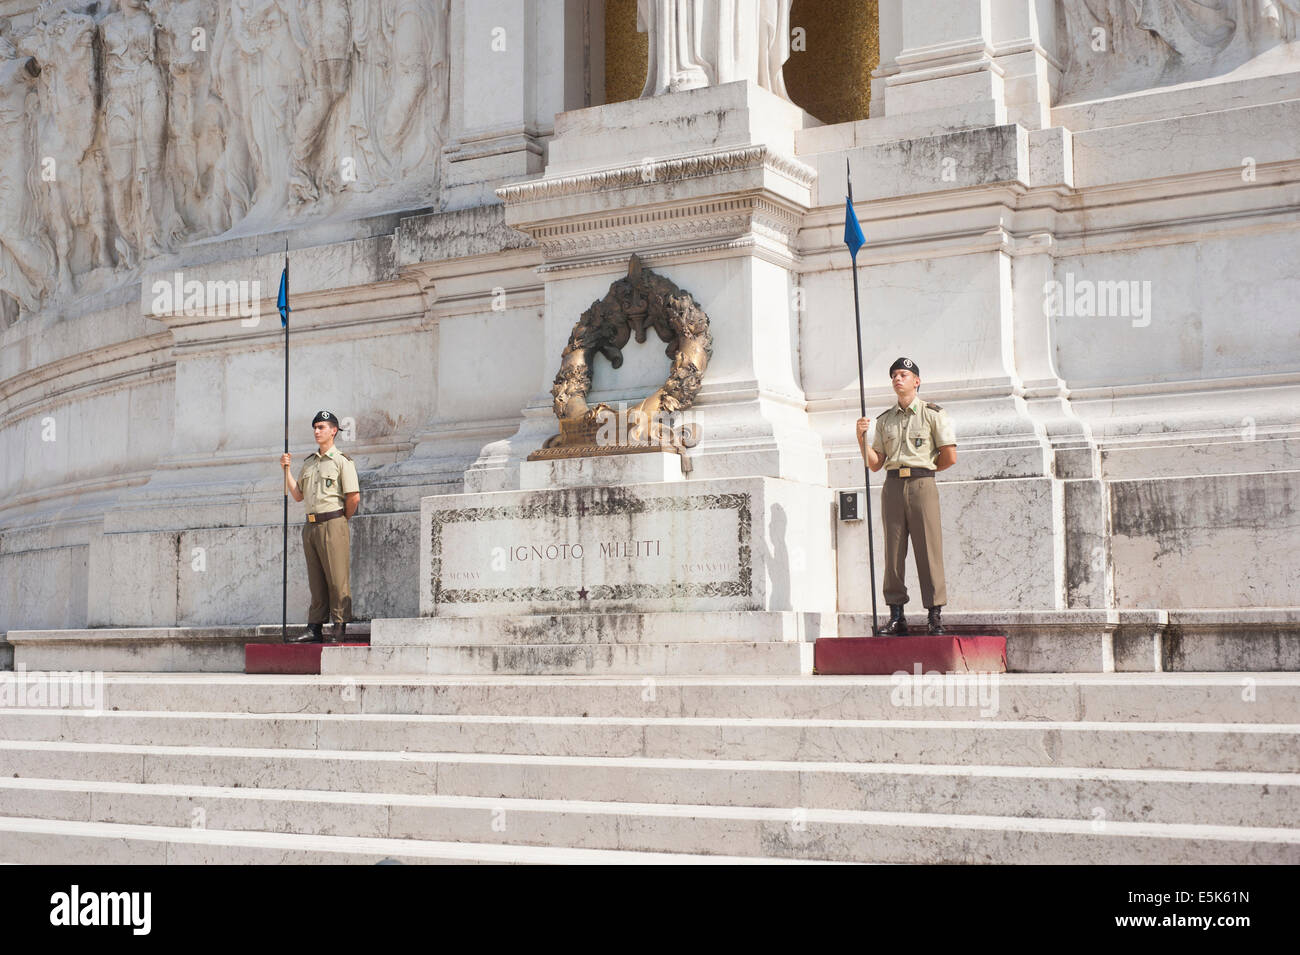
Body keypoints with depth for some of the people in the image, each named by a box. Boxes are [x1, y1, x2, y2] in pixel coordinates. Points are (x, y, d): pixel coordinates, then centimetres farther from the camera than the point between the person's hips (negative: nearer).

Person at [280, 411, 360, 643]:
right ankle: (314, 629, 9)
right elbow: (297, 495, 18)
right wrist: (286, 469, 12)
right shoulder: (308, 462, 18)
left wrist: (341, 519, 1)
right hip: (310, 525, 7)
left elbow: (354, 497, -8)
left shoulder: (342, 461, -3)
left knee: (337, 578, -6)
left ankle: (339, 628, -4)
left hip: (332, 524, -7)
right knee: (316, 580, 8)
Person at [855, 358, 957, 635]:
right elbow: (875, 464, 14)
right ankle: (896, 617, 4)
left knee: (929, 549, -7)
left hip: (922, 485, -4)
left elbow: (950, 456, 1)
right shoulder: (884, 420, 18)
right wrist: (862, 438, 1)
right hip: (892, 486, 4)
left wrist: (921, 470, 8)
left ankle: (935, 615, -4)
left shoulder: (933, 414, 6)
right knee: (893, 552, 1)